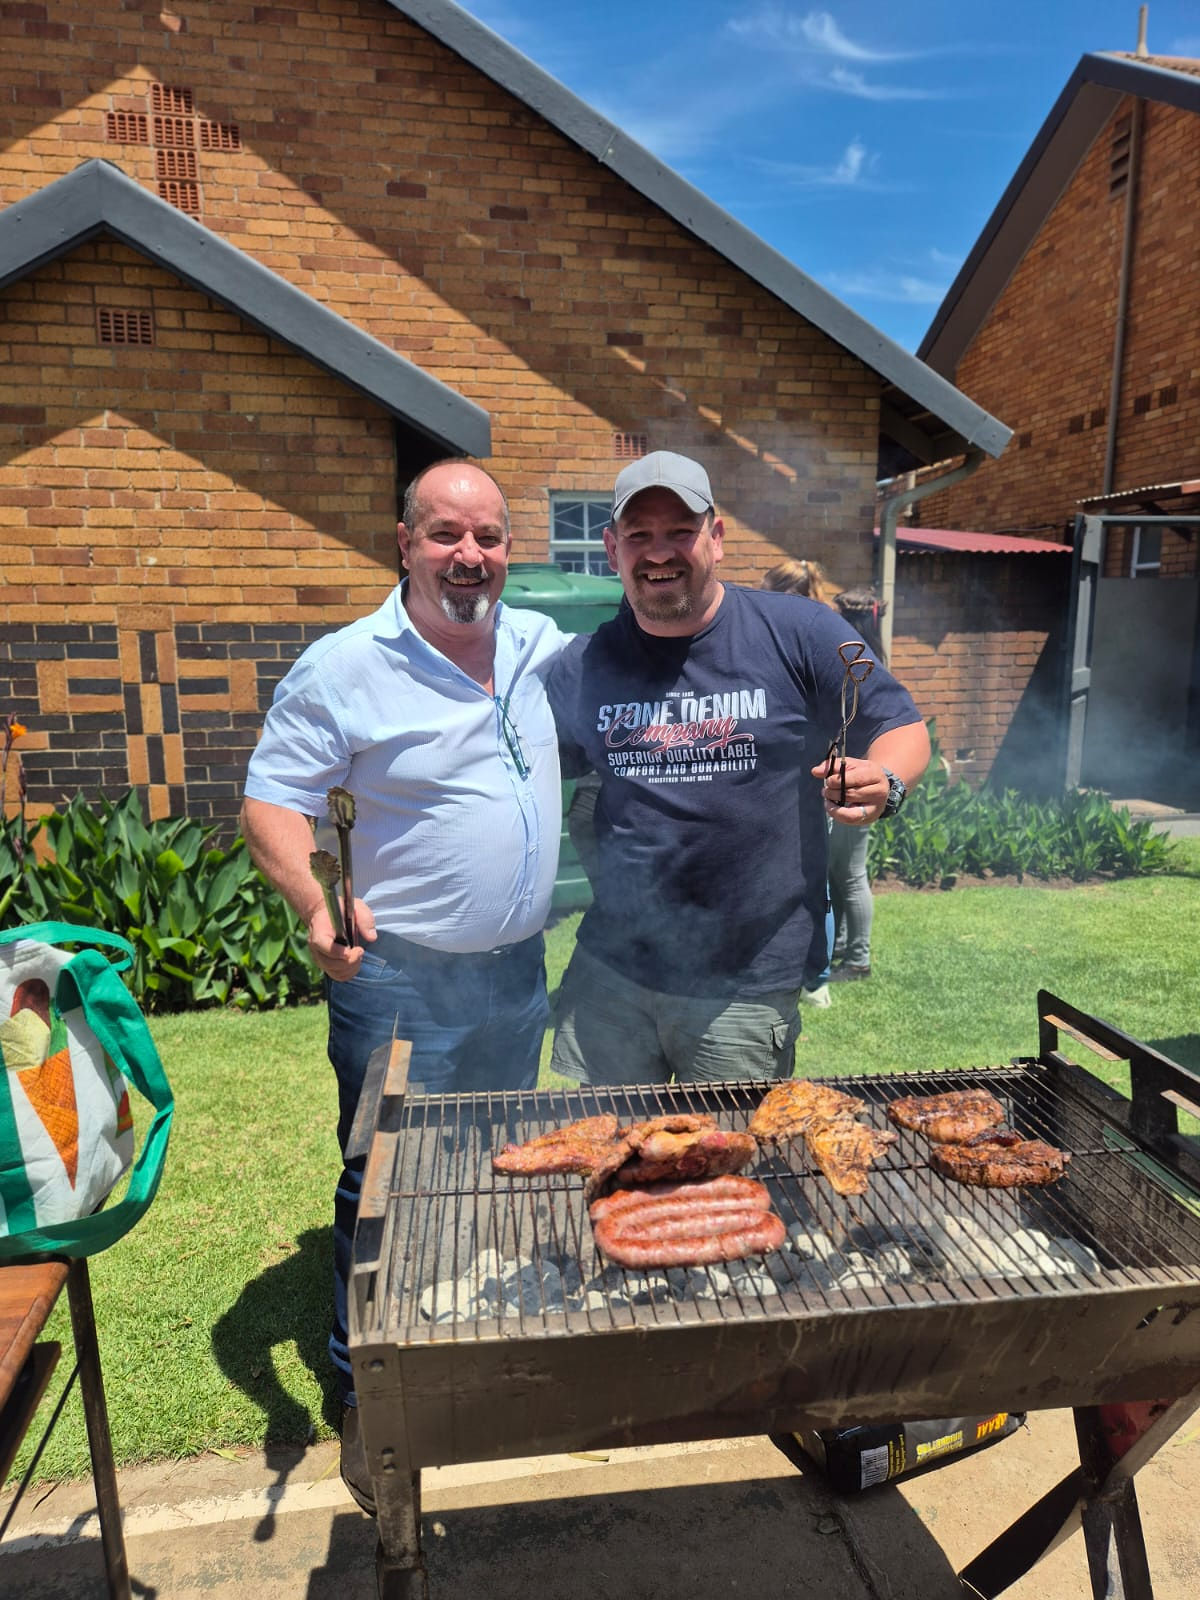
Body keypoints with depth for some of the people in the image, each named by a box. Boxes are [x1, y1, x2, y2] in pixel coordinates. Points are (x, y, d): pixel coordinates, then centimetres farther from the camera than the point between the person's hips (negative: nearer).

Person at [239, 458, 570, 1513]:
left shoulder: (542, 646, 3)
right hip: (402, 980, -5)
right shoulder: (342, 667, -12)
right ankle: (367, 1398, 30)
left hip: (518, 974, 6)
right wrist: (315, 902, -30)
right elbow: (272, 803, -13)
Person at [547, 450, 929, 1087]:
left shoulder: (800, 633, -6)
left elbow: (903, 728, 1)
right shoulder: (580, 667, 2)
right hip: (609, 969, 3)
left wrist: (881, 782, -22)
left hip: (747, 985, -2)